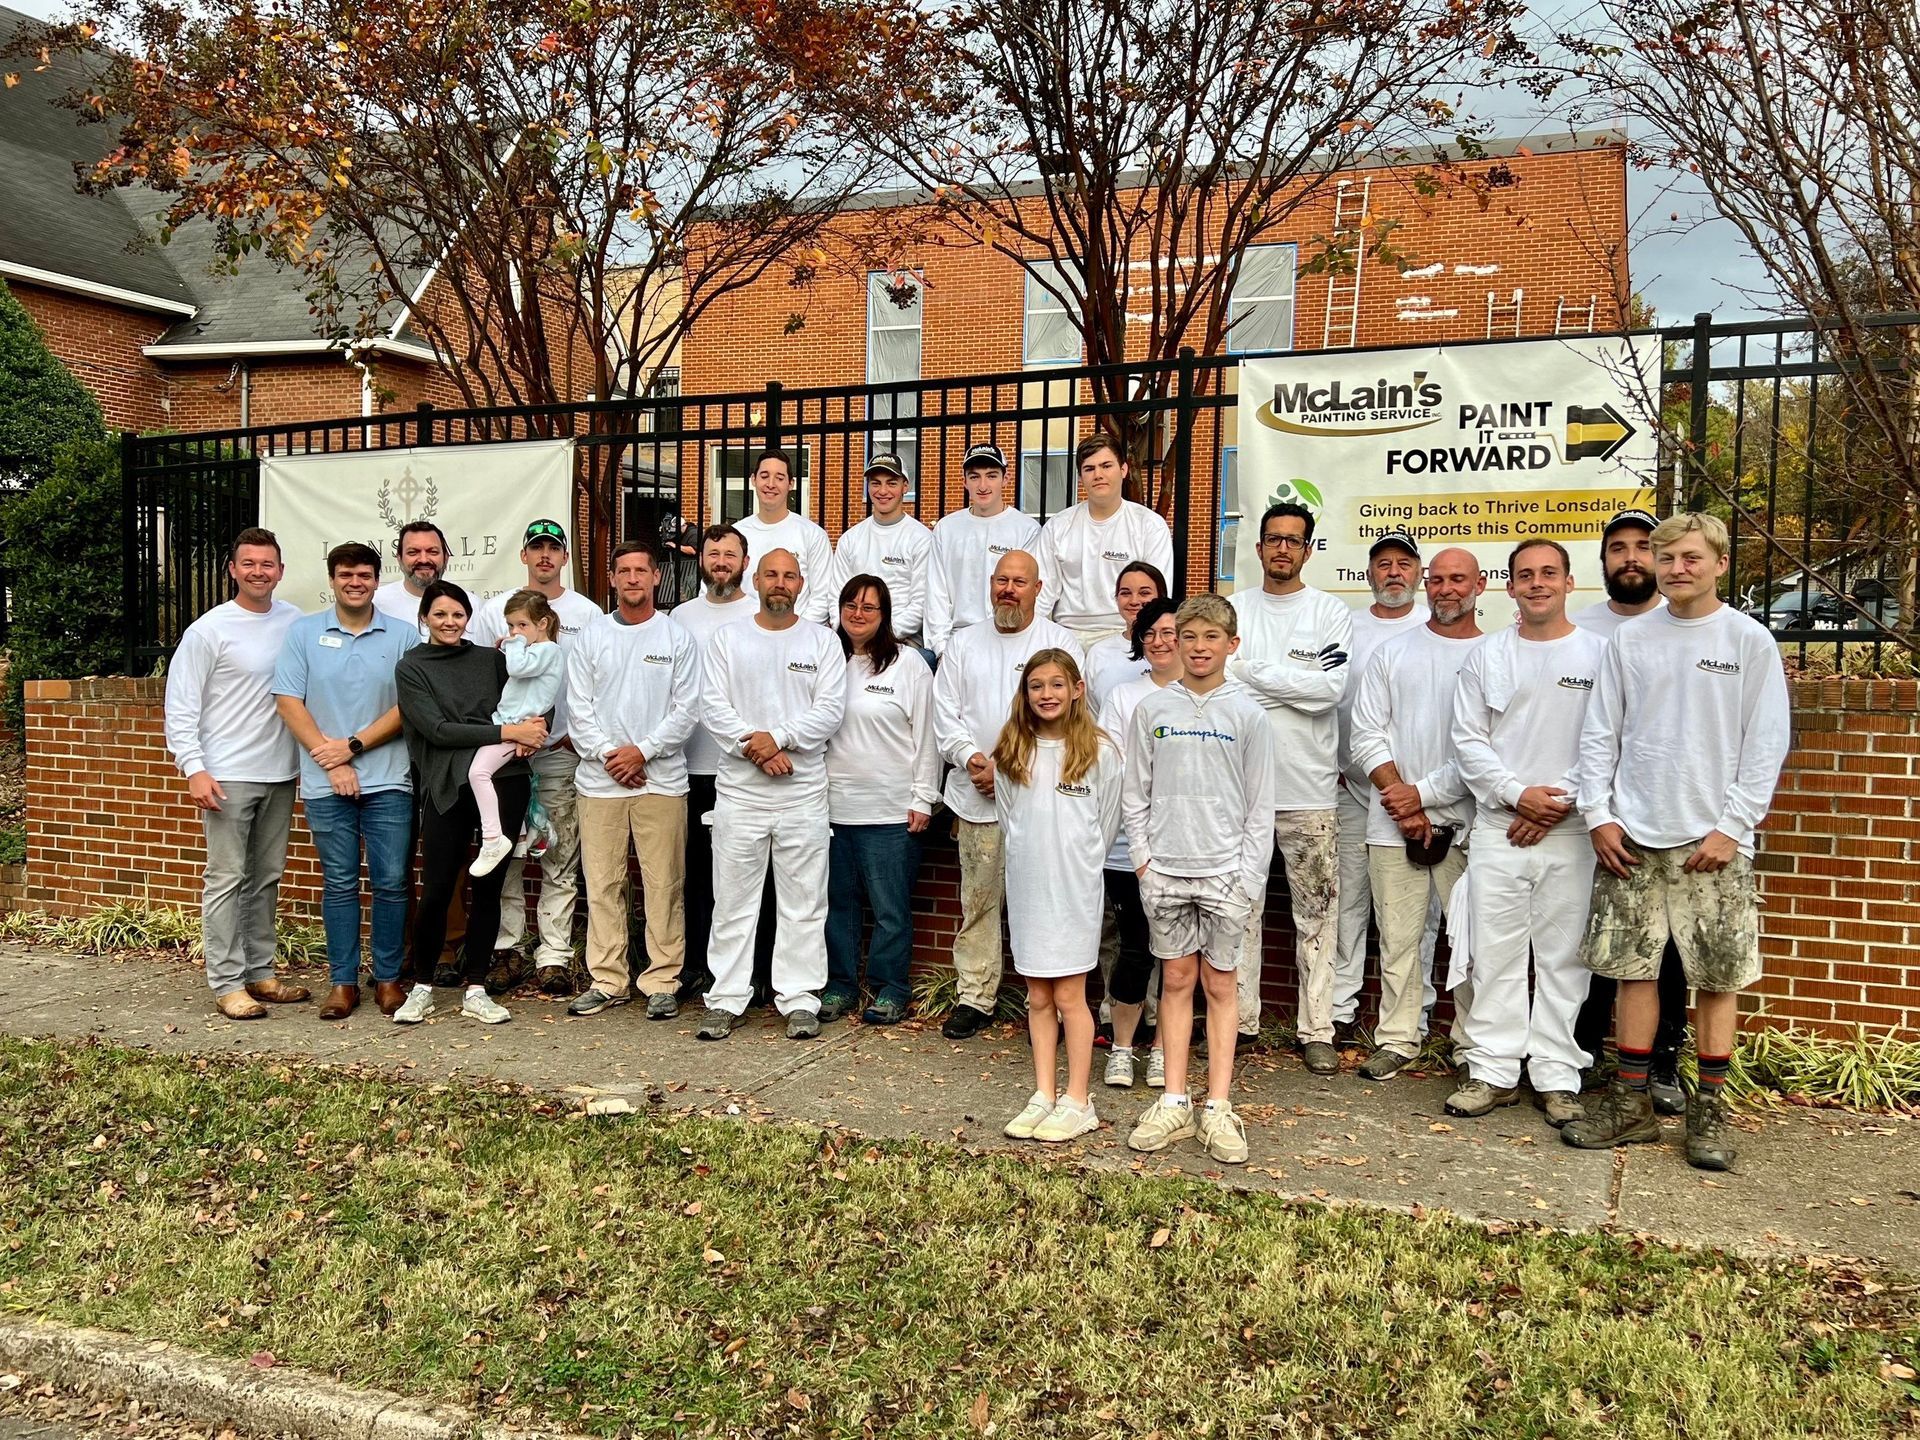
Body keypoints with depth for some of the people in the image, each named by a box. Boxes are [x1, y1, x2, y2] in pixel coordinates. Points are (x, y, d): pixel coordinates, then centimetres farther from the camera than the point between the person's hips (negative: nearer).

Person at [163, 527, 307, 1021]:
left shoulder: (295, 622, 6)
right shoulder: (209, 630, -6)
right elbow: (180, 707, -7)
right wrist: (194, 769, -15)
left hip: (280, 774, 5)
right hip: (227, 776, -5)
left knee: (266, 878, 12)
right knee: (227, 879, -2)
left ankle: (260, 972, 22)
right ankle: (227, 983, 4)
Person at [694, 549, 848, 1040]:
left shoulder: (822, 641, 6)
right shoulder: (728, 638, 8)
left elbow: (830, 709, -4)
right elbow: (713, 704, -1)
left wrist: (778, 737, -16)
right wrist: (754, 747, -13)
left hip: (804, 791, 0)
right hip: (738, 790, 1)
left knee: (803, 902, 4)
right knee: (732, 900, 5)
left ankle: (800, 1000, 12)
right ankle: (726, 1000, 13)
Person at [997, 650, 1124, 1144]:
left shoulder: (1099, 752, -4)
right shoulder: (1011, 754, 6)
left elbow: (1106, 825, 3)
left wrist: (1079, 865, 8)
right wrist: (1029, 858, 9)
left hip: (1074, 887, -4)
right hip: (1026, 885, 4)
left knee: (1069, 996, 0)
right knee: (1038, 997, 10)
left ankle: (1078, 1101, 10)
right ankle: (1044, 1096, 18)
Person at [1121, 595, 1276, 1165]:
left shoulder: (1248, 715, 0)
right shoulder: (1152, 710, 3)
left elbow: (1260, 804, 0)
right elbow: (1135, 793, 7)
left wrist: (1251, 876, -5)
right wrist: (1143, 858, -1)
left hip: (1225, 872, -1)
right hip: (1165, 871, 1)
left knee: (1219, 985, 5)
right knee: (1176, 980, 9)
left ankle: (1219, 1109, 11)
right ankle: (1174, 1103, 17)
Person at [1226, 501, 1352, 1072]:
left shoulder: (1330, 612, 2)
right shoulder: (1233, 610, 9)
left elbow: (1330, 687, -12)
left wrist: (1249, 670, -11)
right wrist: (1291, 685, -8)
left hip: (1308, 788, -2)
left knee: (1317, 910, 4)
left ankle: (1317, 1030, 13)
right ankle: (1238, 1019, 19)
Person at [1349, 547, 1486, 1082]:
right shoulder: (1393, 653, 10)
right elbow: (1367, 734, 5)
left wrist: (1423, 793, -9)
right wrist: (1402, 804, -6)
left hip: (1467, 822, -1)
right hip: (1392, 822, 2)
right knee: (1397, 936, 5)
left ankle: (1474, 1045, 13)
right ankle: (1396, 1038, 16)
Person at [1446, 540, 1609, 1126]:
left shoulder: (1600, 653, 4)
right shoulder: (1486, 655, 9)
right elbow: (1468, 741, 4)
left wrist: (1561, 803, -11)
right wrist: (1519, 794, -8)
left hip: (1571, 831, -1)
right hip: (1498, 829, 1)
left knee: (1563, 956, 4)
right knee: (1494, 954, 4)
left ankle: (1557, 1077, 14)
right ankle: (1493, 1071, 14)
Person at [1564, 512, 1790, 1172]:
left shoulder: (1750, 641, 1)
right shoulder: (1630, 638, 7)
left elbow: (1766, 745, -2)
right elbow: (1600, 732, 9)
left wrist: (1731, 828, -8)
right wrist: (1598, 814, 0)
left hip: (1713, 840, -2)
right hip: (1632, 836, 2)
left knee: (1718, 976, 3)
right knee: (1634, 968, 5)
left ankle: (1709, 1109, 15)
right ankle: (1632, 1101, 15)